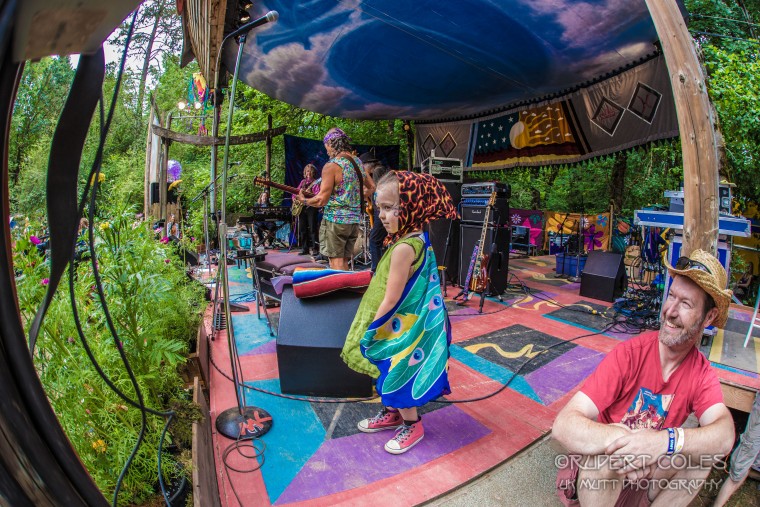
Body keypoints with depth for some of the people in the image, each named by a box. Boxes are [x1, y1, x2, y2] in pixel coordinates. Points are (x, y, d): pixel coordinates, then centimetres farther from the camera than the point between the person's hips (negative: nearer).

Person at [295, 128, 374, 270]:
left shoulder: (331, 166, -13)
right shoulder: (358, 163, 9)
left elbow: (321, 200, -14)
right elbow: (372, 187, 20)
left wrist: (303, 200, 2)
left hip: (335, 220, -7)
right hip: (355, 220, 7)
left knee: (336, 261, -1)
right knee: (344, 261, 15)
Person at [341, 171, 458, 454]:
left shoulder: (403, 248, -28)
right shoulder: (419, 240, 1)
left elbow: (390, 300, -24)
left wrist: (368, 330, -13)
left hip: (400, 329, -9)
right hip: (404, 324, 9)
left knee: (397, 377, 11)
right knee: (390, 375, 24)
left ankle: (412, 426, 32)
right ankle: (391, 414, 45)